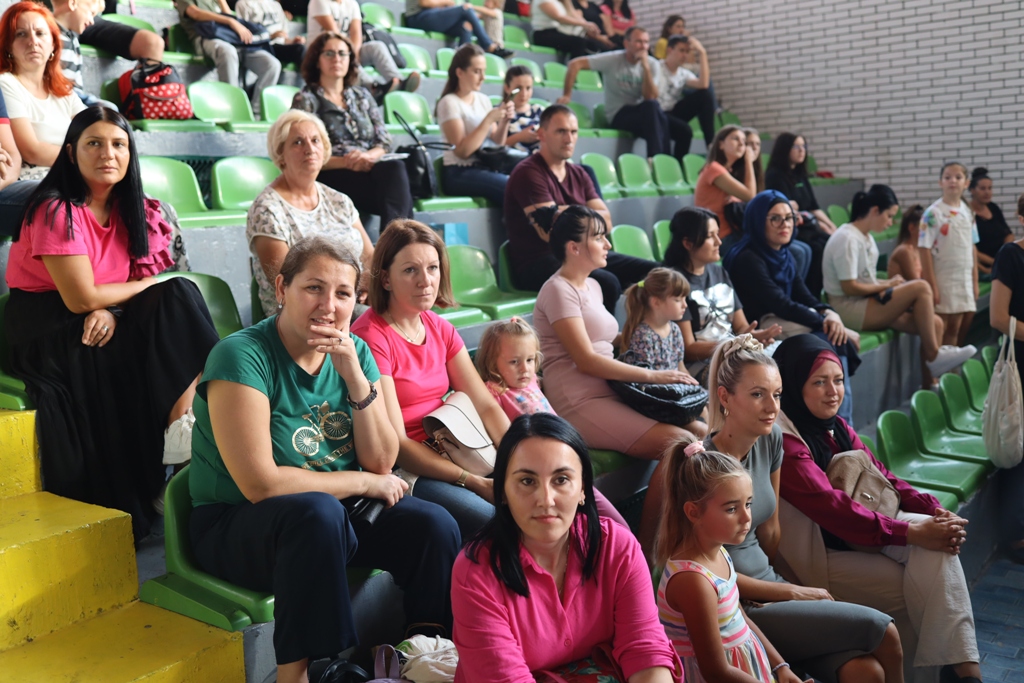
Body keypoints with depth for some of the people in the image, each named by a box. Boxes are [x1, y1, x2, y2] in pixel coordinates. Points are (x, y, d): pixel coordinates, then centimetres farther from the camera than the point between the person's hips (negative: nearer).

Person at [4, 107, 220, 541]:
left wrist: (111, 309, -20)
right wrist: (148, 285, -8)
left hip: (103, 323, 6)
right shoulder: (57, 211, -15)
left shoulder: (127, 207, 5)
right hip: (48, 329, -6)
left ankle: (184, 422, -27)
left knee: (178, 298, -19)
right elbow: (82, 299, -20)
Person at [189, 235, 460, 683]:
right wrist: (364, 482, -14)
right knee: (318, 512, -35)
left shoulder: (355, 351, 0)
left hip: (337, 512, 6)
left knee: (434, 526, -15)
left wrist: (355, 376, -18)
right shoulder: (243, 356, -18)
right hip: (236, 527, -5)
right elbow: (260, 484, -23)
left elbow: (382, 462, -5)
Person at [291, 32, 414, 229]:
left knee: (395, 168, -35)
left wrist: (367, 156, -8)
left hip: (369, 168, 4)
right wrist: (345, 162, -17)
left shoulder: (362, 96, 25)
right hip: (331, 176, -4)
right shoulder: (306, 99, 10)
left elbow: (385, 142, 17)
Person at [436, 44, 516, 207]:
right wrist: (489, 119, -17)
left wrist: (505, 121, -5)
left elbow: (497, 143, 12)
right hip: (459, 174, -6)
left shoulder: (483, 100, 13)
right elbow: (462, 151, -16)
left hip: (485, 168, 6)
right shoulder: (449, 103, -5)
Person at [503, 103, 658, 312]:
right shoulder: (528, 173, -7)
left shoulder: (579, 174, 16)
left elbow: (605, 221, 5)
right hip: (537, 263, -8)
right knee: (606, 283, -33)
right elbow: (551, 233, -16)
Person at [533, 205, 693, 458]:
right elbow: (586, 360, -15)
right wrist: (653, 375, -13)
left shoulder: (592, 286, 19)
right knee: (682, 444, -23)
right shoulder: (558, 290, -8)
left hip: (610, 393, 8)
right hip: (579, 403, -8)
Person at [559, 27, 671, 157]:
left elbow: (650, 97, -12)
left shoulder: (652, 64, 1)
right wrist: (567, 95, -16)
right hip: (617, 115, -4)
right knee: (652, 106, -31)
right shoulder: (613, 59, -8)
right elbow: (575, 64, -13)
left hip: (641, 113, 4)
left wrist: (646, 67, -19)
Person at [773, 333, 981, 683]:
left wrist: (936, 511, -13)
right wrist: (911, 532, -28)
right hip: (818, 556, -7)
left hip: (861, 531, 8)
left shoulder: (837, 428, 9)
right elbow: (829, 506, -28)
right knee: (917, 590, -16)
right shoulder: (784, 441, -20)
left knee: (937, 537, -16)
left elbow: (881, 477, 5)